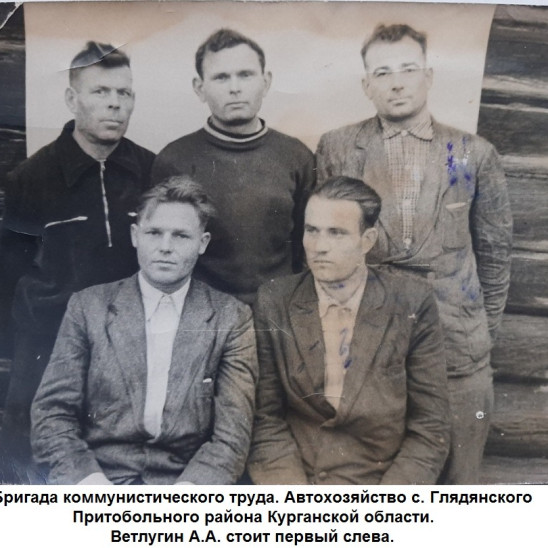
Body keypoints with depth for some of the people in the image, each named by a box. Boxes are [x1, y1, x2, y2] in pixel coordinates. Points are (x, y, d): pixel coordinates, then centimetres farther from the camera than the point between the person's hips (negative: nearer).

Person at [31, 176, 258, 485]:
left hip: (186, 484, 0)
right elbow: (53, 413, 4)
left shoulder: (232, 318, 1)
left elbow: (232, 434, -2)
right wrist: (89, 481, -12)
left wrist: (183, 497, -16)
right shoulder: (88, 306, 5)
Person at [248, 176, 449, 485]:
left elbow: (430, 429, -2)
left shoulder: (414, 305, -6)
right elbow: (266, 420, 0)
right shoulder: (274, 304, -3)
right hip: (294, 483, 1)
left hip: (387, 482, -1)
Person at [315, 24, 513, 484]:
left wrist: (487, 327, 12)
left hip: (458, 347, 1)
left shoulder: (475, 155, 5)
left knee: (456, 477, 12)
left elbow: (494, 249, 11)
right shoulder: (337, 148, 3)